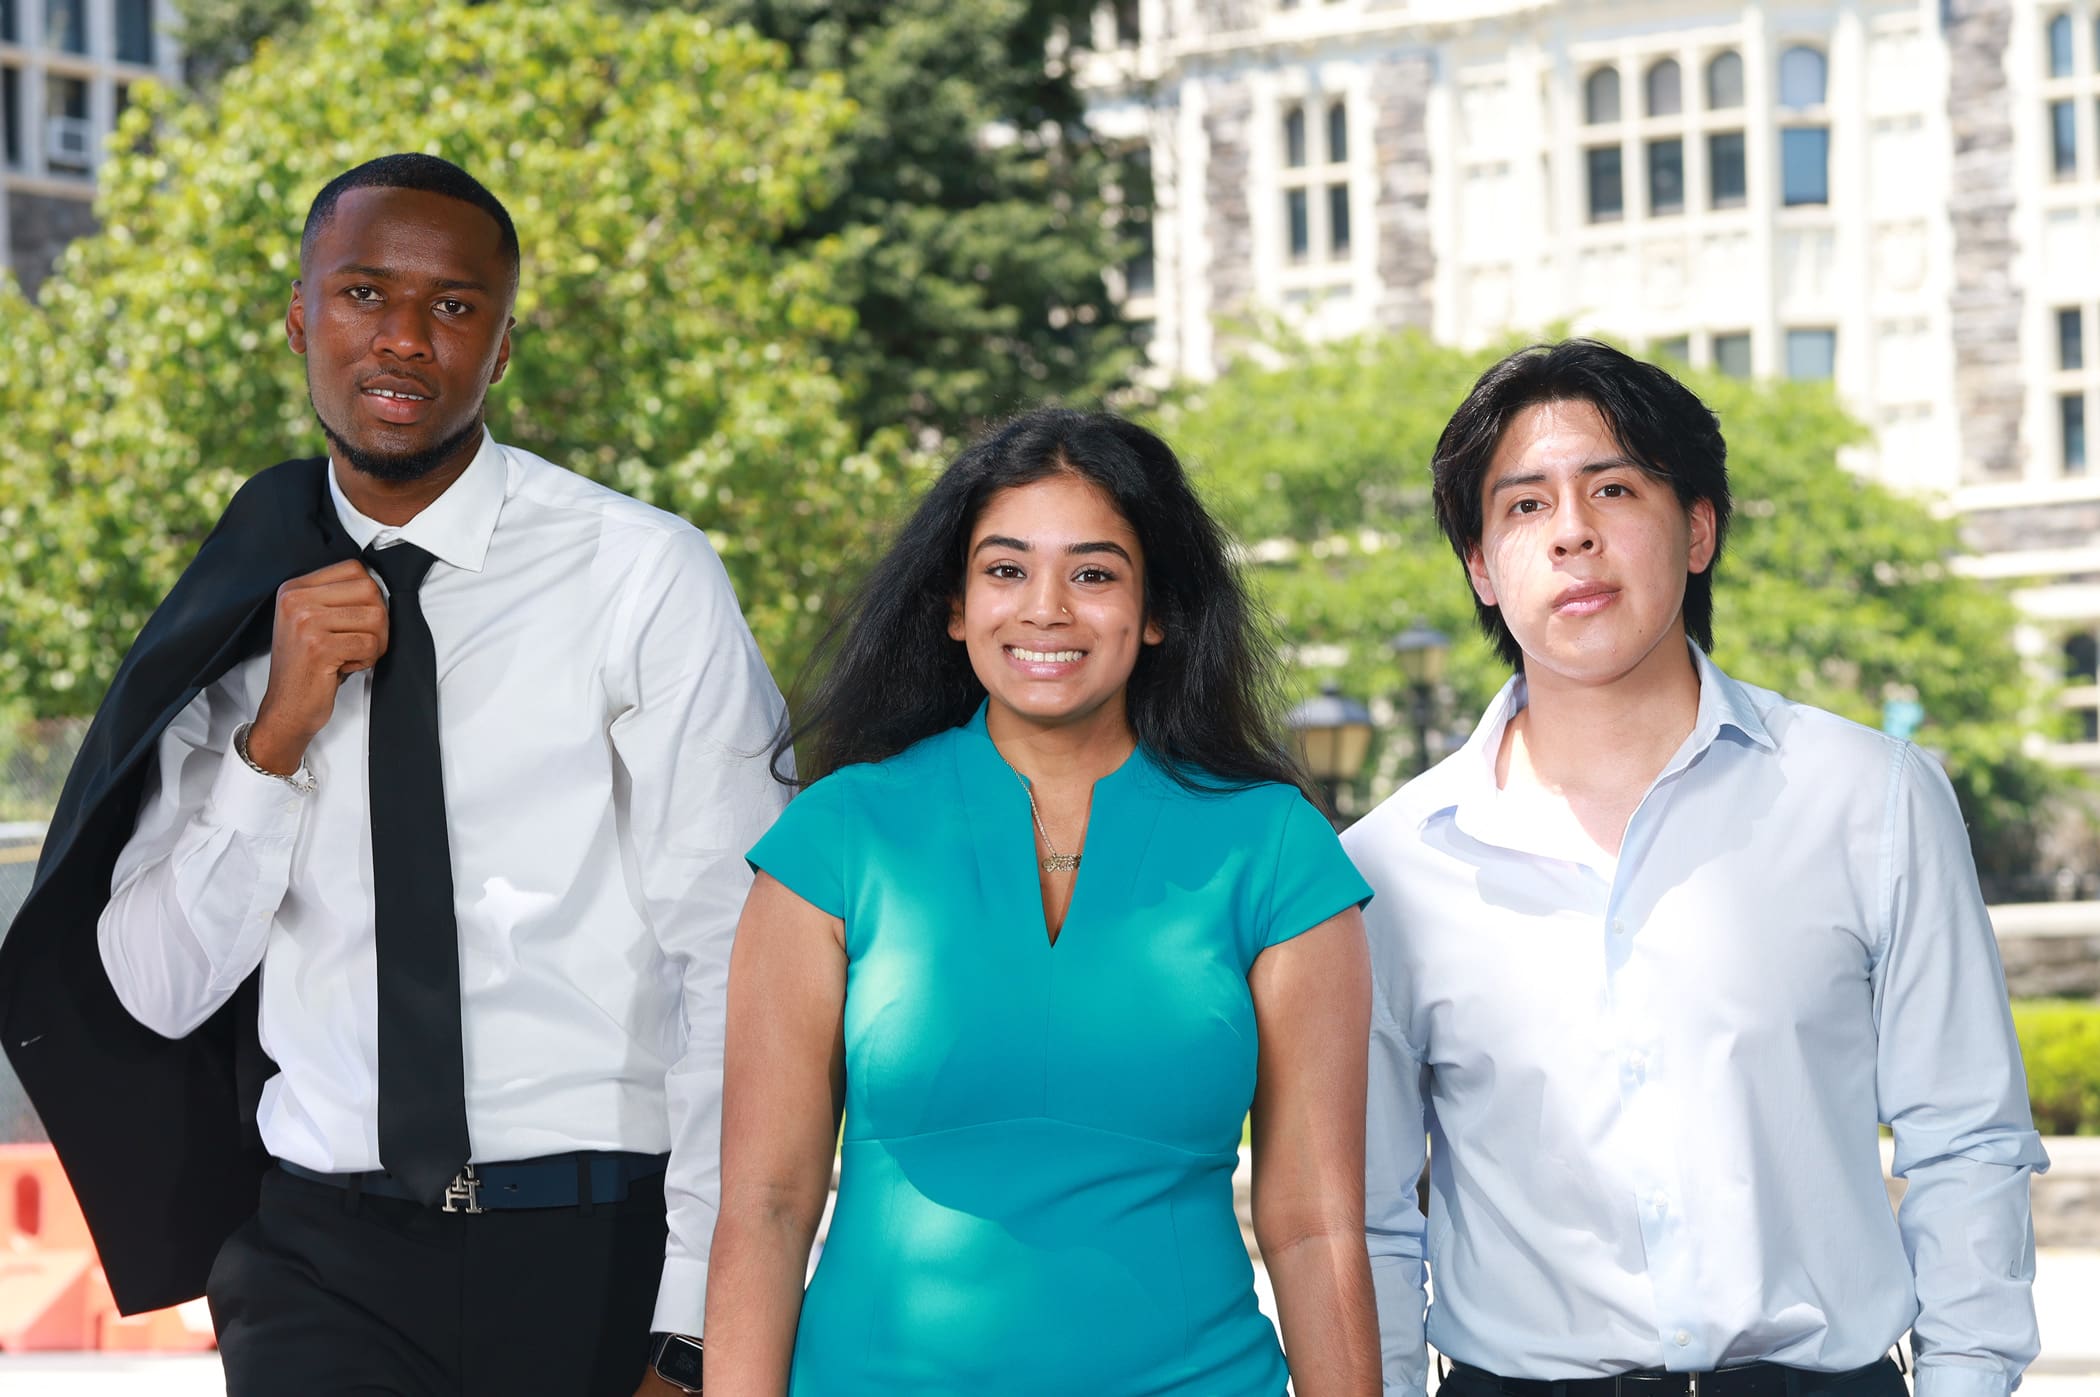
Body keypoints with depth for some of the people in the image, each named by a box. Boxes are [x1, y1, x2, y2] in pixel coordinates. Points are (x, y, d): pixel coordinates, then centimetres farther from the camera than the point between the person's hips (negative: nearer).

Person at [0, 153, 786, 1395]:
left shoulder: (645, 580, -3)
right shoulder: (242, 619, 8)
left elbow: (735, 965, -7)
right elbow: (157, 991, 6)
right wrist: (273, 733, -8)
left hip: (596, 1249, -2)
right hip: (329, 1256, 2)